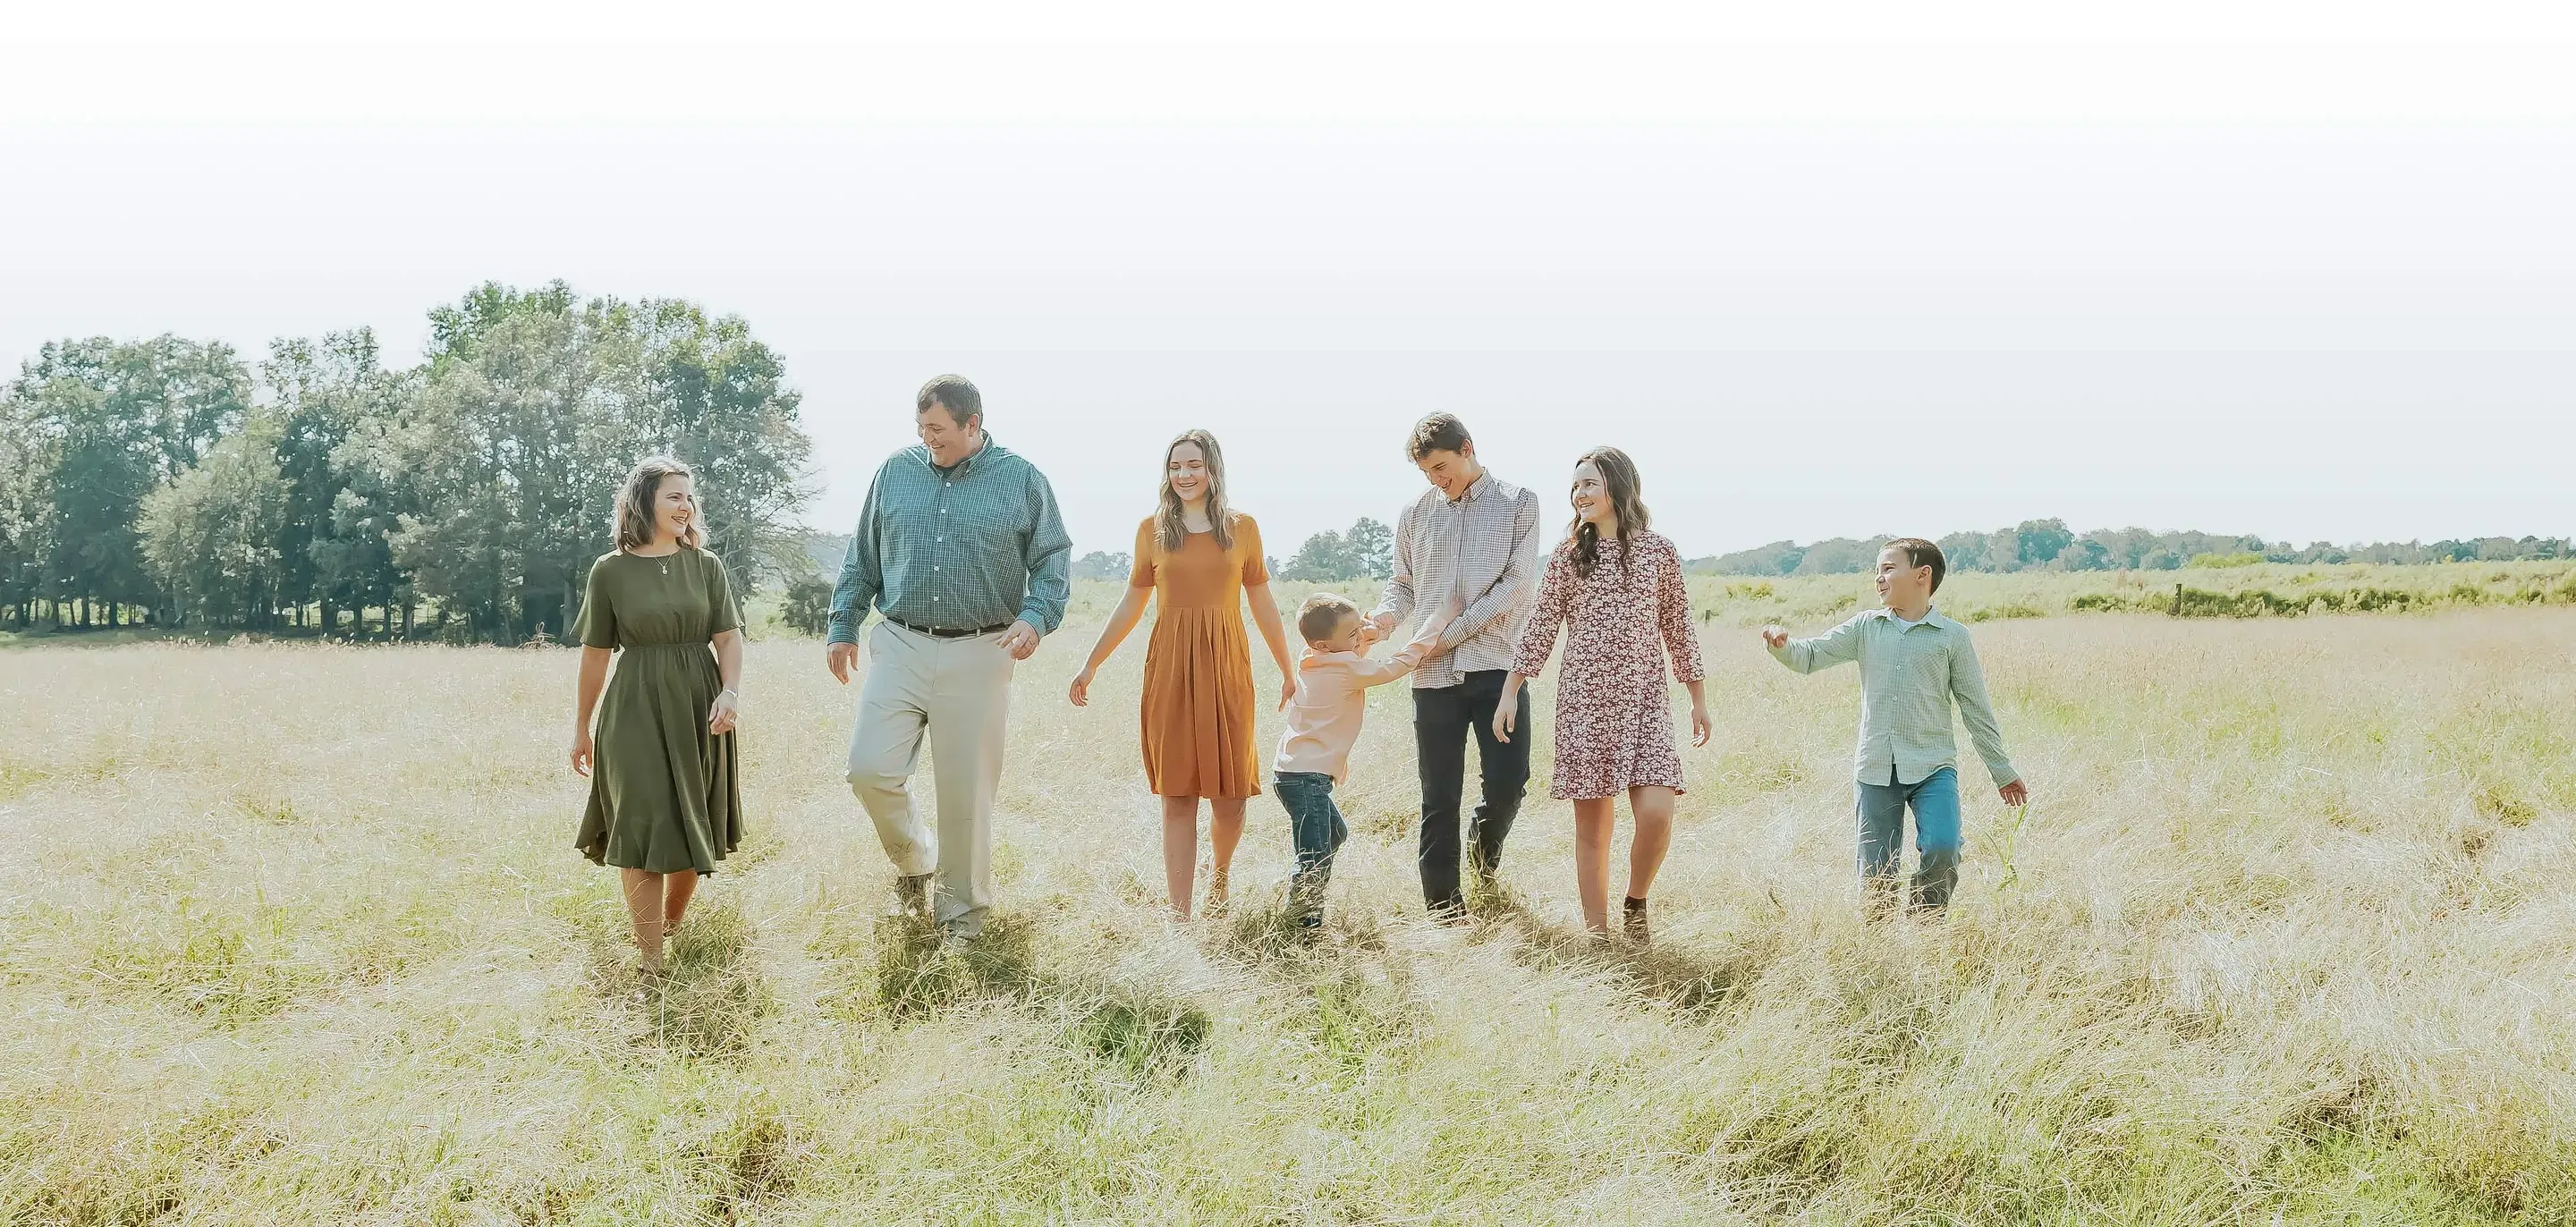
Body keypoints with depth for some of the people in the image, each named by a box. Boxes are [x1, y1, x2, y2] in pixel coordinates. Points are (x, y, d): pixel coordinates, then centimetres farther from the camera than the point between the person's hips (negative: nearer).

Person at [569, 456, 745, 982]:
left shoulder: (706, 565, 6)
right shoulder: (611, 571, 0)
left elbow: (729, 638, 1)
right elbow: (595, 654, 5)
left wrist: (730, 692, -17)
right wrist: (580, 728, 10)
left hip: (698, 710, 3)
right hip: (635, 710, -2)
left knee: (691, 828, 8)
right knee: (643, 830, -8)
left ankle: (674, 933, 27)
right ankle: (650, 962, -6)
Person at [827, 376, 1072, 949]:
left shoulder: (1021, 480, 0)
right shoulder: (896, 472, 8)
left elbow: (1054, 559, 1)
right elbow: (862, 558, 15)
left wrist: (1036, 617, -17)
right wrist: (843, 627, 11)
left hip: (978, 656, -2)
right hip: (899, 646, 2)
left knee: (967, 789, 2)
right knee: (871, 770, -9)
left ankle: (963, 909, 19)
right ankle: (914, 861, 20)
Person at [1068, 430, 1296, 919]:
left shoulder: (1242, 528, 7)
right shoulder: (1152, 529, 7)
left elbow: (1263, 604, 12)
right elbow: (1131, 605, 13)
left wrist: (1288, 671, 14)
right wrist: (1091, 664, 10)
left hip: (1226, 667, 0)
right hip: (1170, 670, 0)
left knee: (1229, 798, 2)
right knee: (1177, 799, -1)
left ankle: (1221, 871, 34)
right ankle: (1180, 915, 2)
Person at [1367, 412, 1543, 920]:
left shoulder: (1518, 504, 3)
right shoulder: (1416, 515, 11)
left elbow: (1516, 586, -6)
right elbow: (1404, 583, 16)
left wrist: (1451, 633, -12)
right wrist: (1386, 615, -8)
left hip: (1498, 664, -2)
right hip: (1435, 673, 2)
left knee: (1509, 781, -5)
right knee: (1439, 794, 3)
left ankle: (1485, 843, 28)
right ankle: (1443, 902, 12)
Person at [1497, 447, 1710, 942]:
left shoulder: (1659, 552, 5)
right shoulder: (1568, 556, 5)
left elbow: (1678, 628, 9)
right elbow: (1540, 628, 6)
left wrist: (1698, 700, 11)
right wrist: (1509, 692, 0)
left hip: (1645, 698, 0)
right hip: (1583, 699, 0)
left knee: (1656, 812, -16)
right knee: (1592, 823, 2)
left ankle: (1635, 902, 10)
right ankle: (1596, 930, 11)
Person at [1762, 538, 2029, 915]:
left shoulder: (1952, 637, 3)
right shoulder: (1865, 627, 10)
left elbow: (1976, 708, 6)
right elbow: (1810, 656, 3)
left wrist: (2002, 772, 9)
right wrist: (1782, 645, -20)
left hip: (1932, 767, -2)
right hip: (1875, 769, 3)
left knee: (1942, 849, -22)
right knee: (1876, 873, 2)